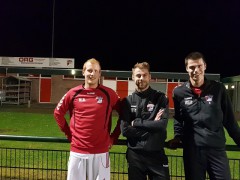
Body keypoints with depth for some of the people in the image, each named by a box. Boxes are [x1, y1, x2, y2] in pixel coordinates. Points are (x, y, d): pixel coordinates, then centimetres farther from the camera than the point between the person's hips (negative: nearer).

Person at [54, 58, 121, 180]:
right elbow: (58, 113, 12)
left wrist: (114, 137, 3)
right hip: (77, 151, 1)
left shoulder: (109, 94, -2)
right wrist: (69, 134, 7)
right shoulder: (73, 93, 1)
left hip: (100, 151, -1)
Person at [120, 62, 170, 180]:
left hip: (156, 154, -1)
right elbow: (125, 130, -9)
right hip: (135, 154, 1)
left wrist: (136, 122, -10)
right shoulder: (127, 101, 2)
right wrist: (151, 125, -12)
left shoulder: (160, 98, -1)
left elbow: (162, 124, -15)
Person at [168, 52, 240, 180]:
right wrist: (178, 137, 0)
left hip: (217, 148, 0)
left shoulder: (218, 89, 1)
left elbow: (229, 119, 6)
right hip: (192, 149, 0)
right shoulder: (179, 92, 0)